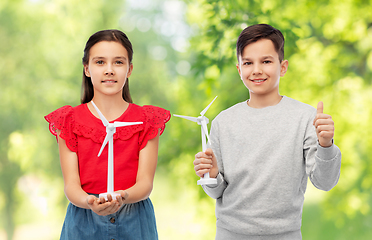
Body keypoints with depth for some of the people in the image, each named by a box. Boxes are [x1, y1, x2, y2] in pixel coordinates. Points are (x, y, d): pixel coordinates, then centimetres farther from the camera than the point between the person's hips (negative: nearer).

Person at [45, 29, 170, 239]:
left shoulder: (146, 120, 2)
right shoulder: (69, 121, 2)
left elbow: (145, 182, -7)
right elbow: (71, 184, -6)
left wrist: (123, 197, -27)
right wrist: (89, 202, -27)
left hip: (135, 223, 0)